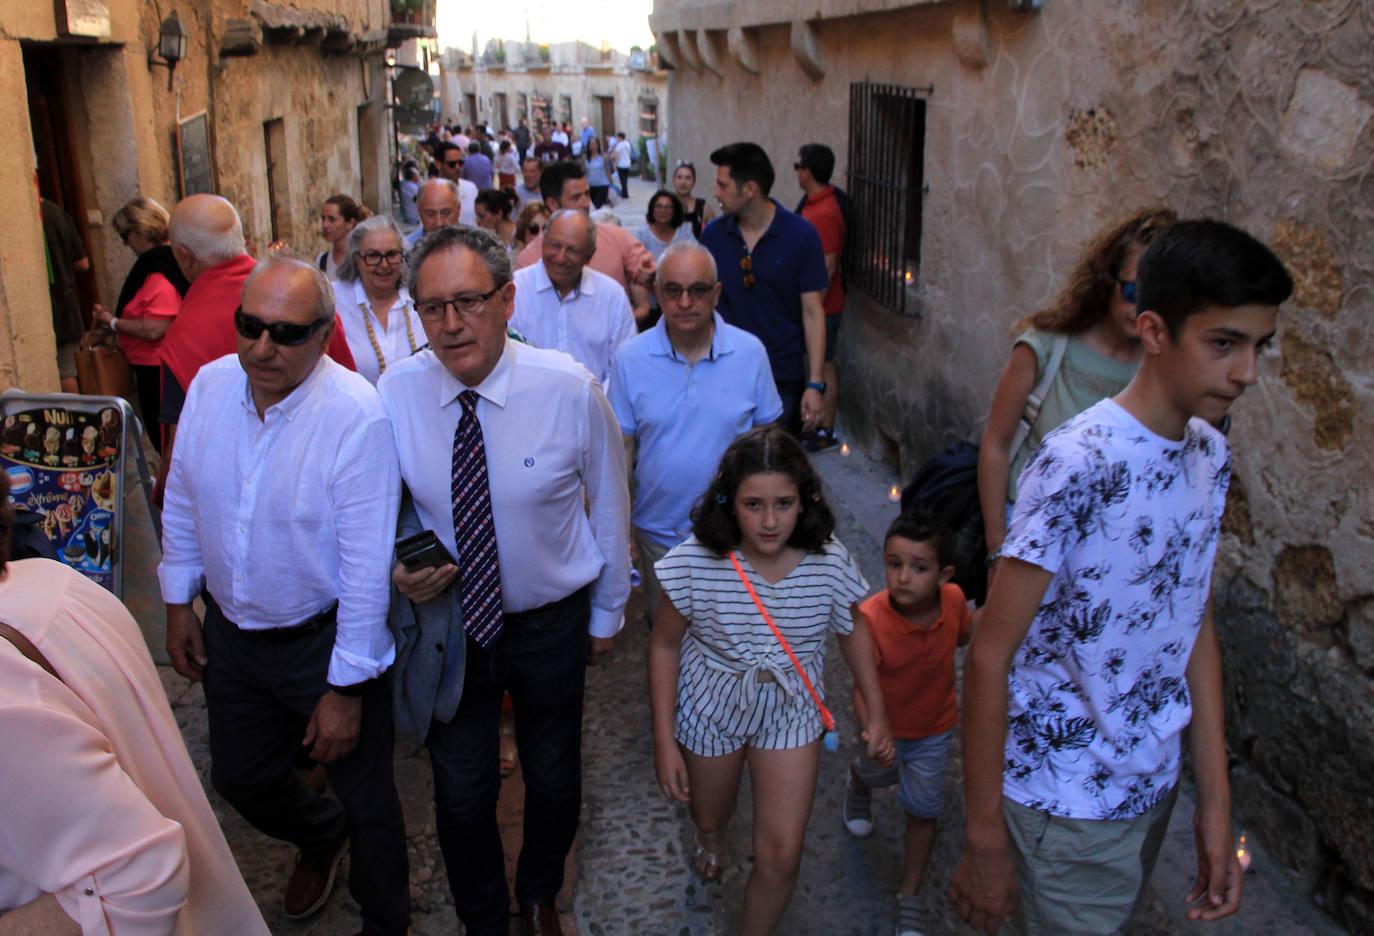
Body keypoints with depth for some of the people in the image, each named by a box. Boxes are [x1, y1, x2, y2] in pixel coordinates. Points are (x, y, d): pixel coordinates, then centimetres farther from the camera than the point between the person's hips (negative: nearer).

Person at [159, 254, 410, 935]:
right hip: (227, 632, 6)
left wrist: (345, 687, -19)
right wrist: (179, 601, 11)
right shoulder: (210, 385, -7)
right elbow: (182, 502, 7)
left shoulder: (356, 416, -26)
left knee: (366, 798, 13)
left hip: (324, 641, -6)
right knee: (238, 777, 25)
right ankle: (320, 836, 57)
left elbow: (367, 565, -23)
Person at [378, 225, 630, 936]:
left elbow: (608, 506, -5)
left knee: (554, 782, 21)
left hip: (552, 624, 0)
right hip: (445, 620, 1)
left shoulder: (572, 391, -19)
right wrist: (398, 569, -19)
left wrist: (607, 611, 4)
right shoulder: (395, 395, -15)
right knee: (461, 795, 15)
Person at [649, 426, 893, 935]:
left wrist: (877, 713, 1)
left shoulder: (829, 563, -22)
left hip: (790, 713, 0)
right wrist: (664, 741, -11)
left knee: (780, 857, -1)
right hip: (710, 709, 0)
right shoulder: (694, 563, -26)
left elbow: (852, 630, -1)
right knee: (708, 817, 26)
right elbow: (665, 645, -12)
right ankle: (711, 837, 66)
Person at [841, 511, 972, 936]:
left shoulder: (953, 599, -25)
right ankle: (858, 784, 66)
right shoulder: (870, 618, -37)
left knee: (923, 809, 10)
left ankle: (909, 898, 29)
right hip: (885, 726, -2)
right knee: (877, 774, 28)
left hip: (934, 726, 2)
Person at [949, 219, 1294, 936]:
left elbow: (1195, 623, 6)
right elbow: (989, 657, -22)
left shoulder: (1211, 455, -1)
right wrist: (985, 838, -17)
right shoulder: (1079, 464, -25)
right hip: (1065, 806, -7)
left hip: (1153, 787, 7)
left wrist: (1215, 801, 6)